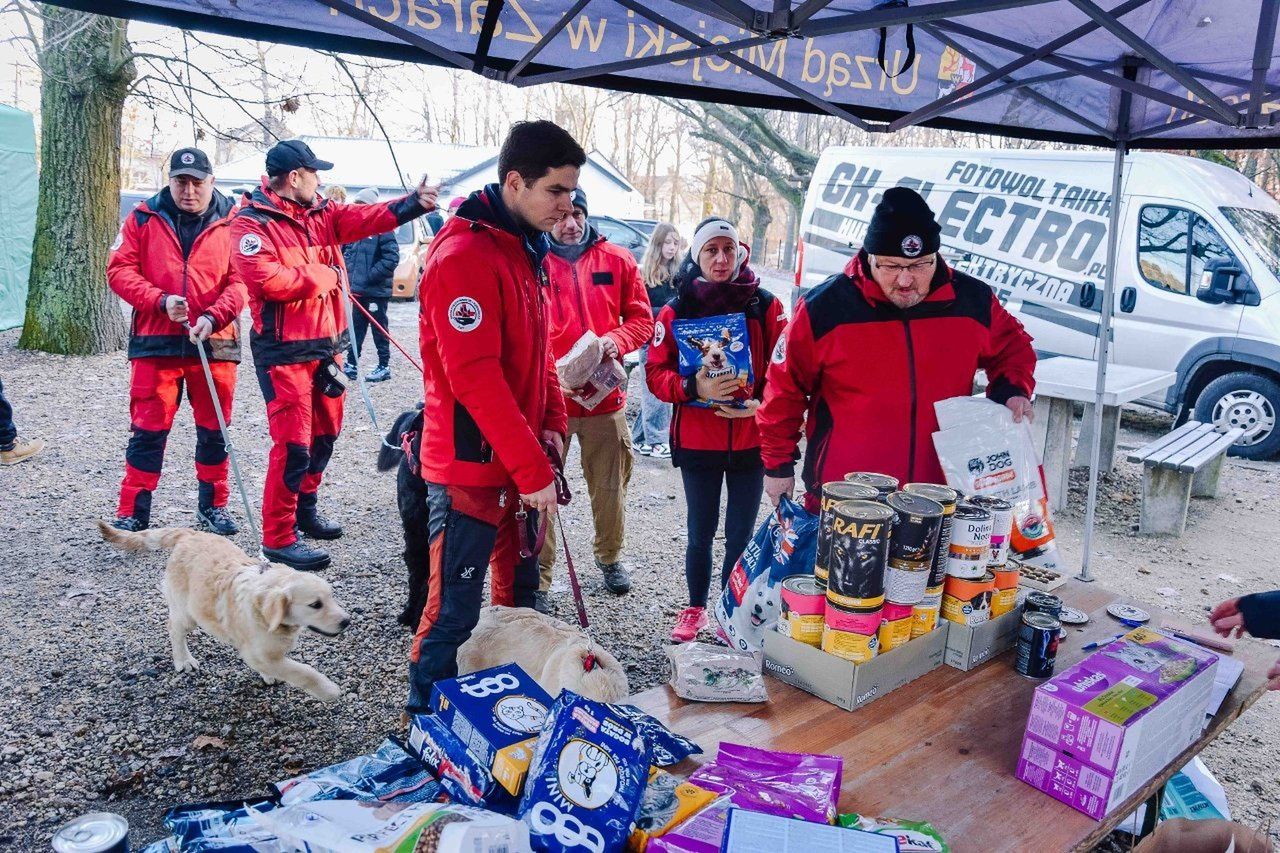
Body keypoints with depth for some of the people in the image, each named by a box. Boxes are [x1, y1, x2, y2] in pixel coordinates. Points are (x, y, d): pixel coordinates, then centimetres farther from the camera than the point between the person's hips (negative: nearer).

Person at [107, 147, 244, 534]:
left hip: (215, 341, 0)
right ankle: (132, 513, 14)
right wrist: (161, 301, -12)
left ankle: (213, 505, 25)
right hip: (156, 341, 0)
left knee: (214, 429, 9)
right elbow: (119, 269, 3)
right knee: (148, 429, 3)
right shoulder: (144, 218, 6)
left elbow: (241, 279, -3)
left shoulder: (231, 222, 3)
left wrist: (213, 317, -17)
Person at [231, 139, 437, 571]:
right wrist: (320, 275, -12)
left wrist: (414, 203, -13)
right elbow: (267, 280, -22)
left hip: (327, 344, 8)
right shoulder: (251, 223, -9)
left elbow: (368, 217, -1)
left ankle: (305, 508, 37)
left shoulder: (322, 214, 11)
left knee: (325, 432, 18)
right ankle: (278, 538, 3)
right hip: (284, 351, -8)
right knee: (292, 444, -8)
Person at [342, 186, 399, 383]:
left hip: (377, 290, -7)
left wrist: (370, 276, -18)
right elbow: (345, 251, 20)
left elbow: (392, 257, -18)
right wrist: (348, 272, 4)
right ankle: (351, 364, 21)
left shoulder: (382, 228, -12)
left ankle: (384, 367, 14)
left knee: (379, 328, 3)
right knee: (356, 327, 13)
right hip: (358, 290, 7)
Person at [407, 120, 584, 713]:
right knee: (454, 611, 2)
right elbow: (476, 378, -24)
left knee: (521, 595, 19)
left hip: (521, 463, 9)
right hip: (472, 465, -9)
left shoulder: (525, 249, 11)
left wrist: (552, 422, 6)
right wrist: (533, 471, -23)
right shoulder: (463, 255, -19)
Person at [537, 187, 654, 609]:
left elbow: (641, 318, 7)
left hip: (606, 396, 2)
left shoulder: (617, 260, 4)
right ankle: (538, 577, 15)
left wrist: (616, 340, -13)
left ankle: (610, 556, 38)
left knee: (609, 487, 15)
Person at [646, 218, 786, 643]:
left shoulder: (765, 305, -1)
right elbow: (656, 372, -4)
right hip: (697, 442, 0)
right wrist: (693, 387, -22)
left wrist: (761, 403, -20)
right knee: (700, 532, 11)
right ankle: (695, 608, 31)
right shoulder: (676, 310, -1)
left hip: (750, 440, 1)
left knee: (741, 533, 10)